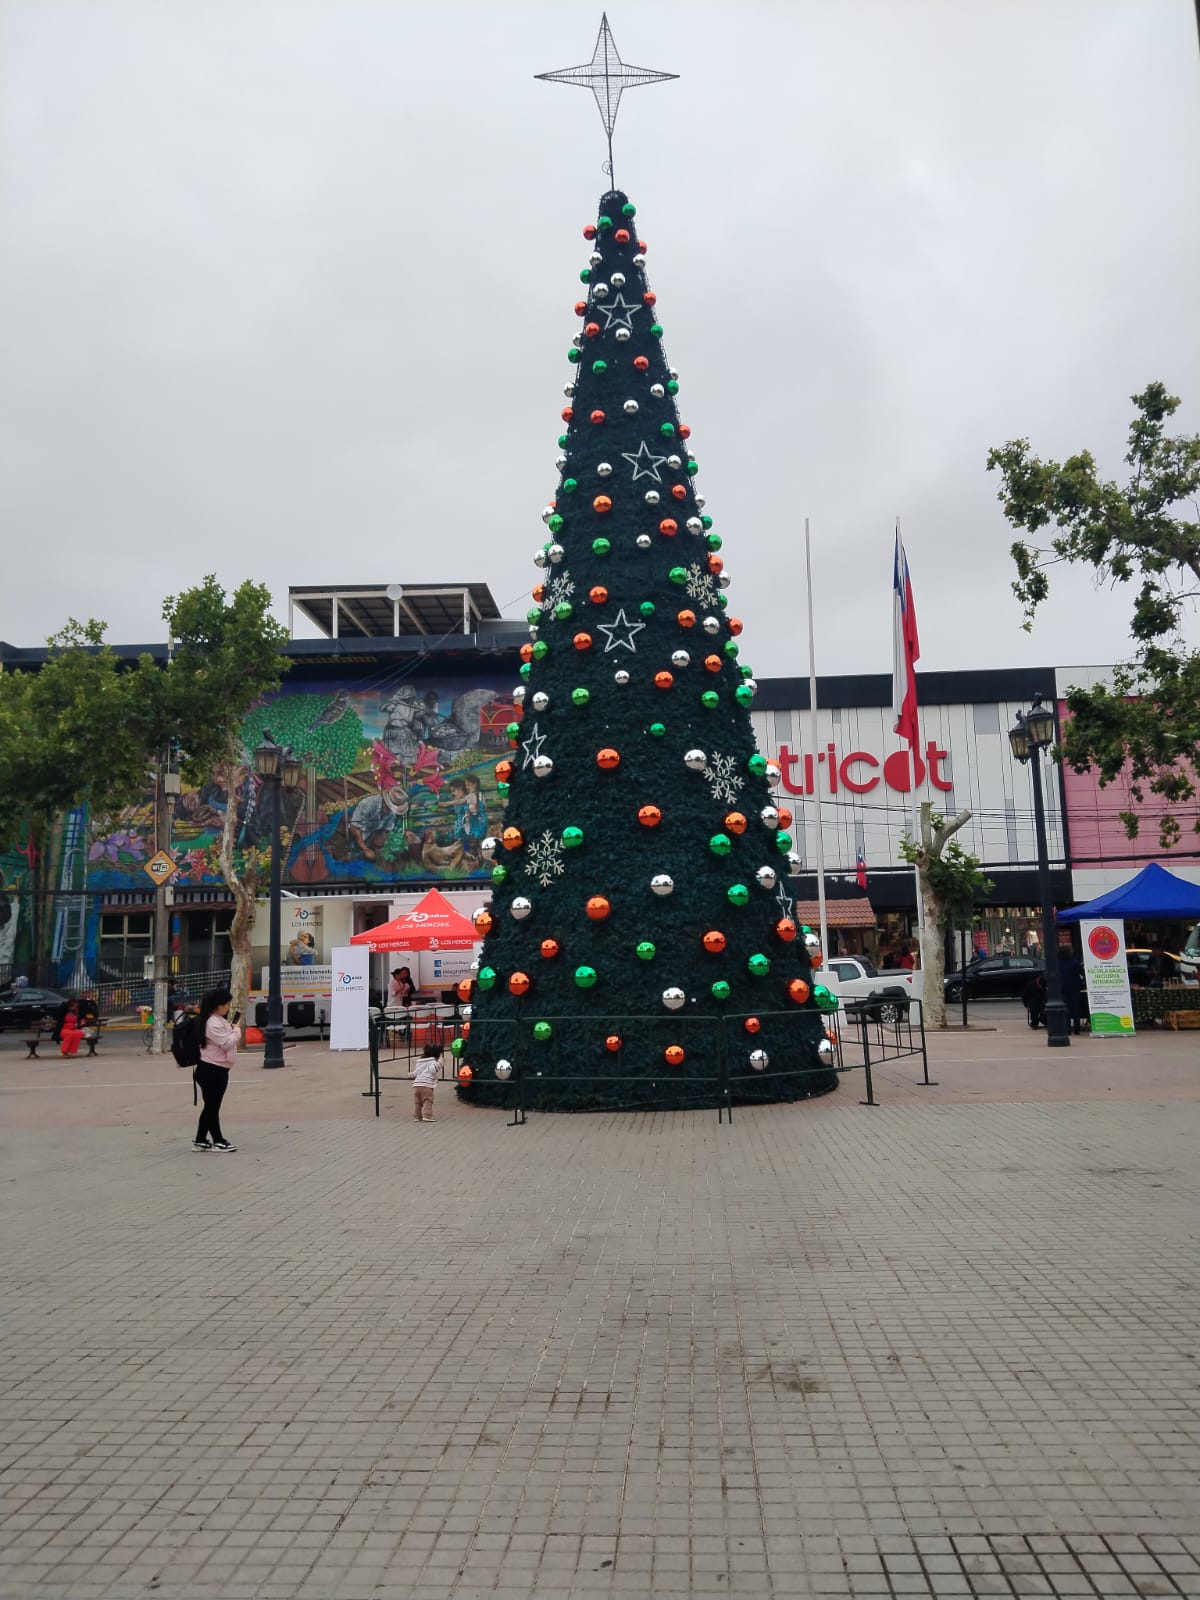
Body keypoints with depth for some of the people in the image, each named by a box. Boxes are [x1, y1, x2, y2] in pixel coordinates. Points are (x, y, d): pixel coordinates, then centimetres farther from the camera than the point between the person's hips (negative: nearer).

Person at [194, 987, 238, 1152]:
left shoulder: (220, 1020, 12)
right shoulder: (213, 1023, -20)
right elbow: (226, 1043, -23)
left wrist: (232, 1029, 7)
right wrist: (236, 1030, -9)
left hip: (218, 1070, 10)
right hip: (211, 1071, -10)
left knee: (211, 1106, 16)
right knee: (212, 1106, 3)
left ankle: (200, 1141, 23)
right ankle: (218, 1141, 12)